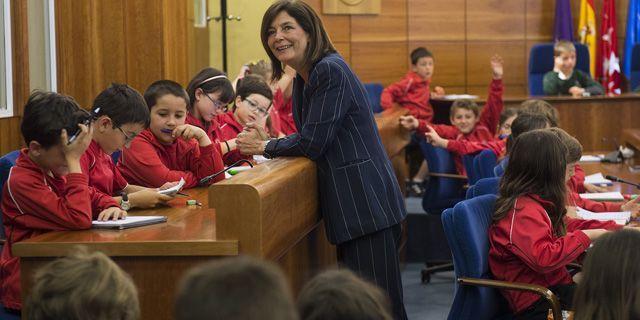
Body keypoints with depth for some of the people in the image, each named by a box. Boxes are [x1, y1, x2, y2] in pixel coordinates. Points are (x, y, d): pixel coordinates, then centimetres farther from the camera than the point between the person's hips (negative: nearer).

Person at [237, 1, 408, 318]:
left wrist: (265, 147, -1)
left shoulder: (330, 71, -15)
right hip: (347, 206, 10)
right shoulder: (303, 79, 15)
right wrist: (266, 141, 3)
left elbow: (313, 144, -16)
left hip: (366, 204, -10)